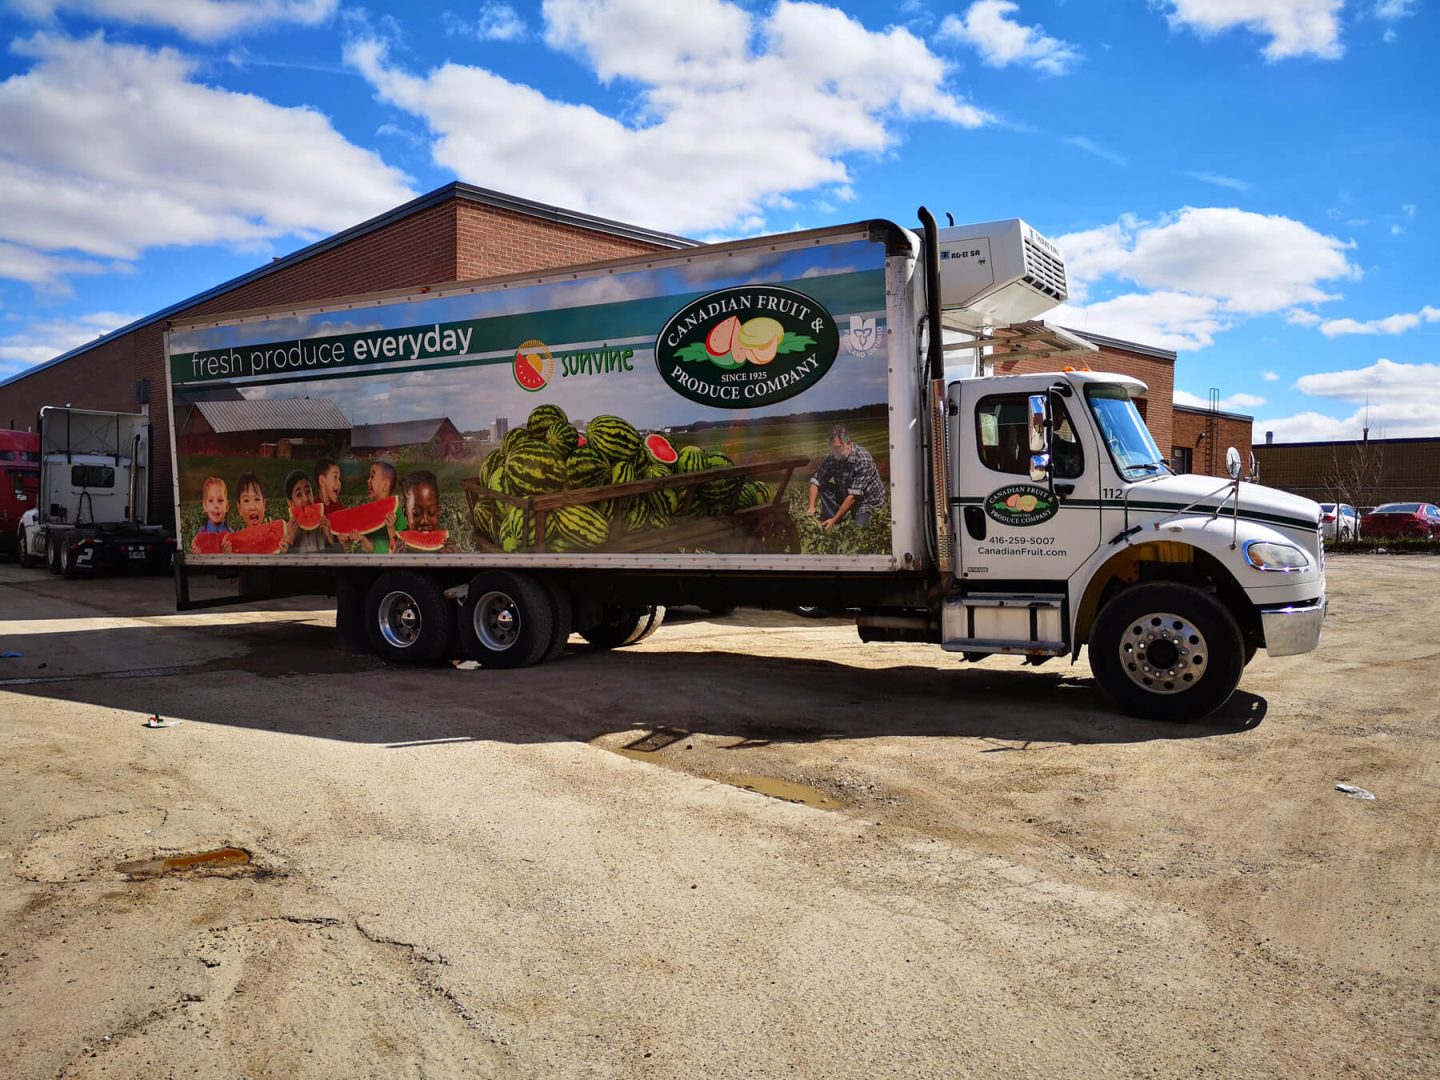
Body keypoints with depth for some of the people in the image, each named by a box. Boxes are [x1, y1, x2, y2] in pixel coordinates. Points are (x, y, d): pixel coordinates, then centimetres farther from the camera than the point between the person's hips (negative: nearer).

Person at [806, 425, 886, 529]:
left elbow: (854, 495, -31)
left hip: (868, 499, -6)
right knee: (823, 488, -14)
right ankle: (829, 524, -9)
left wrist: (834, 519, -32)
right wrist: (811, 506, -23)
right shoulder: (832, 457, -11)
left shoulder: (863, 459, -29)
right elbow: (816, 481, -8)